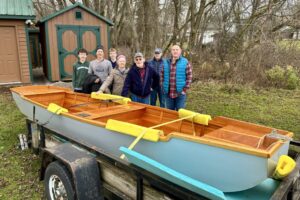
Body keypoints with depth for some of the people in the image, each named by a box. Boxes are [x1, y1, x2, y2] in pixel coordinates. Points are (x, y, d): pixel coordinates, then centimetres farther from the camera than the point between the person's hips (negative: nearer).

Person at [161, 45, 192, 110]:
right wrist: (163, 88, 5)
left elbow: (189, 77, -4)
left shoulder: (185, 62, -3)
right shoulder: (166, 62, 6)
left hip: (180, 93, -3)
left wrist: (184, 90, -8)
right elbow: (162, 76, 11)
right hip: (168, 93, 3)